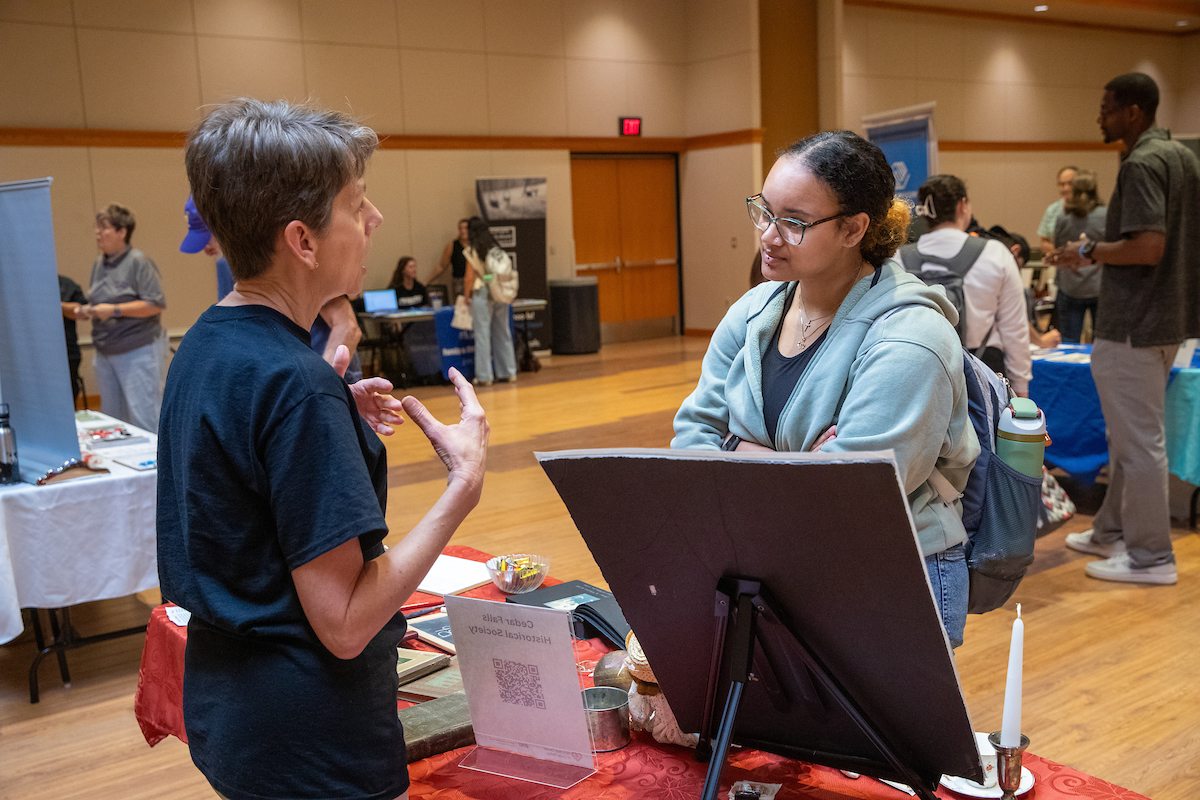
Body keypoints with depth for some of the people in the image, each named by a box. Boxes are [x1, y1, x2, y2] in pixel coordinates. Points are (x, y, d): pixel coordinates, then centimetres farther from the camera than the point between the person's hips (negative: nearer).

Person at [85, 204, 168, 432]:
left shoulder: (138, 262, -10)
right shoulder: (99, 264, 13)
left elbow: (156, 304, -15)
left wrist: (115, 311, -17)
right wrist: (89, 310, 3)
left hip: (138, 352, -8)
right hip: (106, 353, 8)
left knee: (144, 419, -9)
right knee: (111, 420, 12)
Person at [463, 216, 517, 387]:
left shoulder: (472, 251, -5)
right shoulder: (496, 248, 8)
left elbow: (470, 278, -5)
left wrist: (467, 296, 8)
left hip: (482, 294, -5)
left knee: (482, 334, 0)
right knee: (503, 333, 11)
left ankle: (484, 376, 1)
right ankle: (509, 372, 15)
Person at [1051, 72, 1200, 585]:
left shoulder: (1141, 164, -18)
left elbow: (1147, 248, -27)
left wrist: (1089, 251, -12)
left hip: (1135, 326, -10)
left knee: (1138, 439, -1)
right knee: (1126, 433, 19)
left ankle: (1150, 557, 8)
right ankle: (1113, 532, 30)